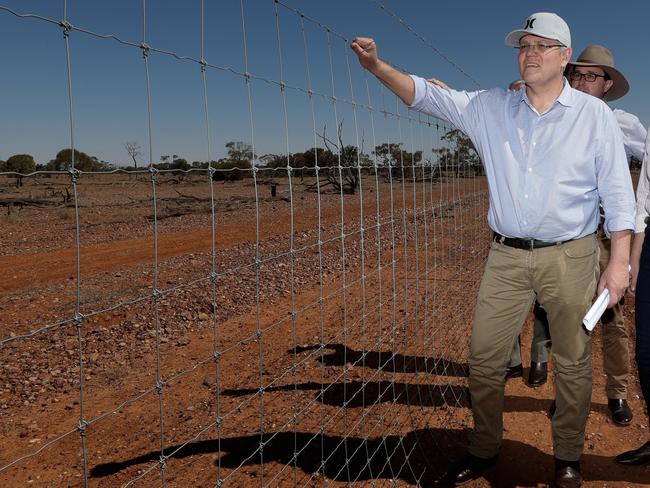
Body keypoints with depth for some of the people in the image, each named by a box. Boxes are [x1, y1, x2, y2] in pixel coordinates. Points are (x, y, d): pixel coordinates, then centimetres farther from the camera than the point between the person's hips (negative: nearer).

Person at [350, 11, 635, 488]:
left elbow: (618, 193, -1)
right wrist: (378, 66, -14)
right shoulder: (491, 107, 6)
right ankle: (484, 449, 27)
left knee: (573, 363, 8)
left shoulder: (595, 114, 0)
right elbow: (428, 95, 1)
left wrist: (619, 261, -8)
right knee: (484, 360, 6)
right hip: (506, 256, 2)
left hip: (570, 257, -2)